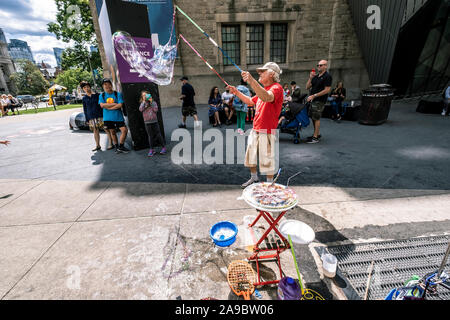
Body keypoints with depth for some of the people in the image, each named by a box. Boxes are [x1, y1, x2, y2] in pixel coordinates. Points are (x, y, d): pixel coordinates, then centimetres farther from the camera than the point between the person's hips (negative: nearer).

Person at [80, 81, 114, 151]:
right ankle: (97, 146, 16)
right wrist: (87, 119, 9)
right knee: (95, 131, 7)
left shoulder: (97, 95, 4)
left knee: (107, 129, -6)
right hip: (91, 118, 3)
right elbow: (85, 109, 13)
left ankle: (111, 144, 1)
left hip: (100, 116, -3)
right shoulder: (84, 99, 10)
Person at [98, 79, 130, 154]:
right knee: (112, 132, 9)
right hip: (108, 118, 2)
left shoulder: (118, 94, -2)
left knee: (124, 130, -9)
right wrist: (114, 104, -15)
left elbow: (120, 105, -14)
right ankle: (116, 147, 22)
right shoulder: (102, 95, 5)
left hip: (118, 116, -2)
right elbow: (102, 105, -10)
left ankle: (121, 146, 6)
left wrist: (109, 107, -12)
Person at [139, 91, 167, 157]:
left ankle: (163, 147, 13)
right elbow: (140, 109, -11)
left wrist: (151, 102, -14)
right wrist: (144, 101, -12)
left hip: (154, 122, -2)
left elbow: (156, 110, -14)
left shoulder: (153, 102, 2)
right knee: (150, 136, 7)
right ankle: (152, 150, 14)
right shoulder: (143, 103, 8)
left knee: (158, 135, 2)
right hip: (147, 122, 2)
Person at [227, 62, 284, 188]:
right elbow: (251, 101, 28)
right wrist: (237, 92, 19)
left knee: (266, 159, 0)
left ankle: (269, 184, 18)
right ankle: (254, 178, 34)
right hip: (255, 129, 9)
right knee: (250, 154, 15)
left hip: (267, 132, -9)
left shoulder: (276, 87, -12)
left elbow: (266, 98, -34)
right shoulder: (263, 89, 18)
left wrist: (252, 81, -42)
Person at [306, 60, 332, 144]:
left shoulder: (327, 76, -6)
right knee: (313, 118, 12)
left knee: (316, 118, -9)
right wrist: (310, 78, 0)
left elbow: (327, 90, -15)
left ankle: (315, 137, -5)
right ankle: (317, 134, 25)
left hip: (319, 101, -8)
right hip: (313, 100, 8)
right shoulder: (316, 76, 18)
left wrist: (314, 95, -18)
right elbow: (307, 87, 15)